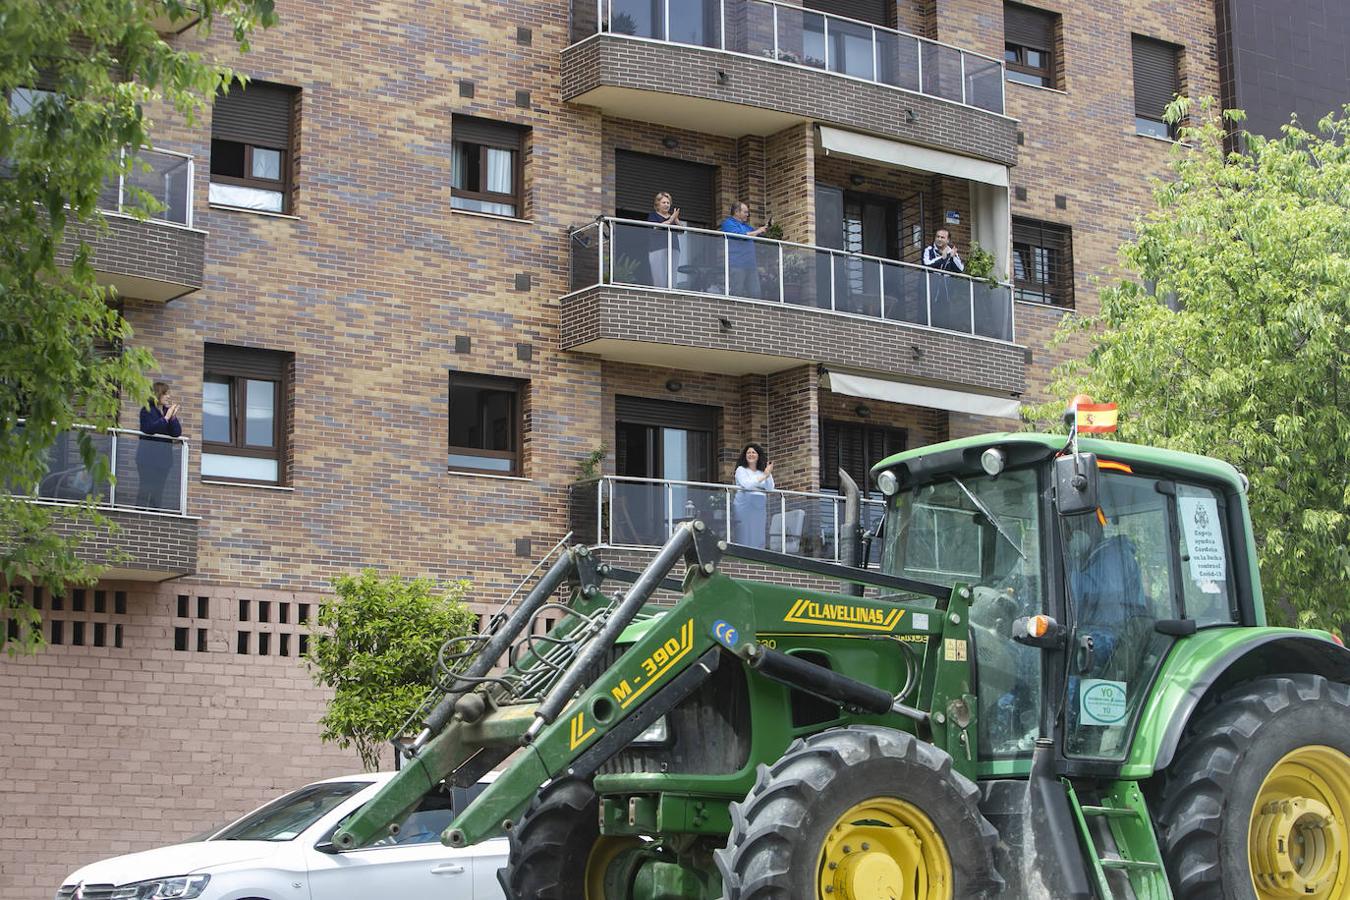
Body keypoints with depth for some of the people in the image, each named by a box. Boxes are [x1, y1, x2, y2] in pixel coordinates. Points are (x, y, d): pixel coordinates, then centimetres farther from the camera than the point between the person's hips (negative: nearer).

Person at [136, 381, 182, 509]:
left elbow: (177, 433, 4)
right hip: (148, 454, -5)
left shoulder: (169, 411, 12)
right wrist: (166, 418, -15)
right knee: (145, 487, -9)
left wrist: (173, 417, -10)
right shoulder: (147, 410, -1)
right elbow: (149, 429, -17)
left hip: (165, 455, 5)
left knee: (159, 489, 4)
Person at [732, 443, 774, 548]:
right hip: (744, 504, -4)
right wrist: (764, 476, -11)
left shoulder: (762, 472, 16)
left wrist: (768, 474, -6)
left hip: (759, 506, 4)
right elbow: (747, 484, -11)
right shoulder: (741, 469, 5)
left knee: (758, 538, 1)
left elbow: (770, 488, 7)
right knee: (744, 537, -7)